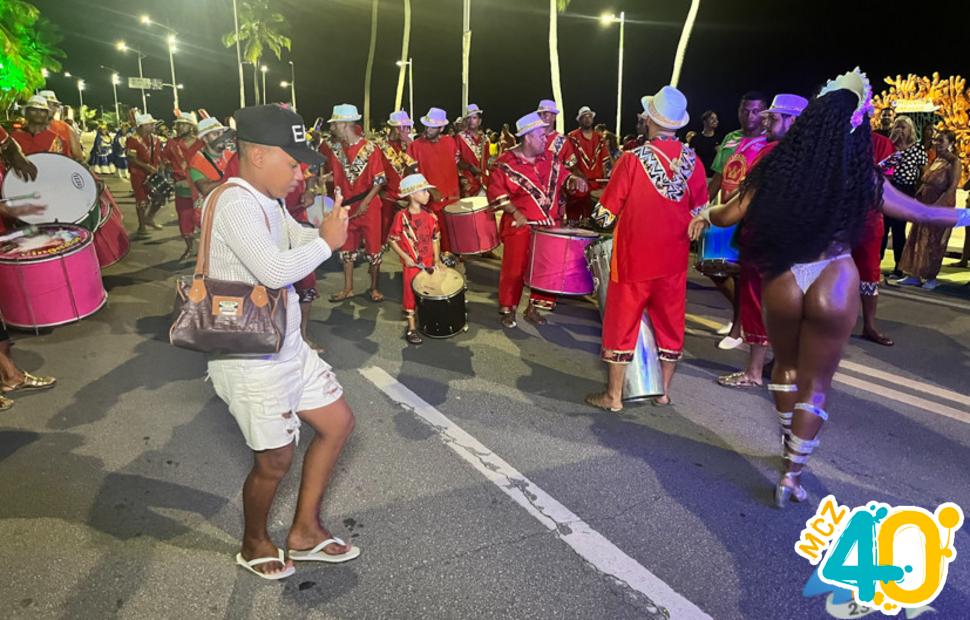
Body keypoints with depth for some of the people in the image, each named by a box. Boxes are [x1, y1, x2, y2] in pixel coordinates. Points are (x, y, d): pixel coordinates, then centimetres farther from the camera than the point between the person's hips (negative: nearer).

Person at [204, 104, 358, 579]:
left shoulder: (264, 201, 9)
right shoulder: (234, 201, -22)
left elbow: (301, 241, 11)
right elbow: (275, 271, -31)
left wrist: (327, 230, -10)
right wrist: (327, 241, -17)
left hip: (288, 346, 10)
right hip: (250, 361, -10)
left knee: (338, 421, 16)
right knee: (275, 462, 7)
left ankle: (305, 531, 32)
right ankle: (254, 545, 38)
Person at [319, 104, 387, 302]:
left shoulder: (370, 148, -13)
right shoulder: (332, 146, 0)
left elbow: (379, 180, -13)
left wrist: (365, 202, -21)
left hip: (369, 206, -5)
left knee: (373, 248, 4)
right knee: (347, 248, 12)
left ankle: (375, 288, 18)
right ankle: (348, 288, 23)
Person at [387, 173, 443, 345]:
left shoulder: (430, 216, -1)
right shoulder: (401, 216, -15)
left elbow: (435, 238, 6)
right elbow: (392, 240, -8)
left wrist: (436, 259, 0)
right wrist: (405, 257, -15)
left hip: (428, 262, 4)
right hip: (411, 263, -4)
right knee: (410, 293, 5)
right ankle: (411, 328, 15)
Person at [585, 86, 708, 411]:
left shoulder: (632, 159, -15)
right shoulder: (693, 161, -3)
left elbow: (606, 214, -12)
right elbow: (699, 213, 7)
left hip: (634, 259, -4)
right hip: (674, 261, 4)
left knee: (622, 325, 7)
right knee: (670, 324, 16)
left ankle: (614, 396, 16)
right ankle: (664, 392, 28)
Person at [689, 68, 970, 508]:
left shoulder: (779, 168, -5)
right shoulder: (864, 180, -5)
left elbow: (731, 215, 0)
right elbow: (921, 214, 8)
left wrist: (705, 215, 22)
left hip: (781, 279, 2)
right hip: (833, 283, -1)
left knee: (786, 366, 25)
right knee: (816, 384, 12)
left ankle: (790, 446, 40)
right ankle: (791, 475, 14)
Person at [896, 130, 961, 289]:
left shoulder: (954, 161, -9)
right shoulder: (935, 159, 13)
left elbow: (952, 187, -16)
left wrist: (936, 206, -24)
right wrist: (917, 199, 4)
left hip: (941, 207, -7)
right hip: (924, 205, 7)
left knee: (934, 242, 0)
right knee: (917, 239, 6)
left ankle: (931, 277, 11)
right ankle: (914, 275, 11)